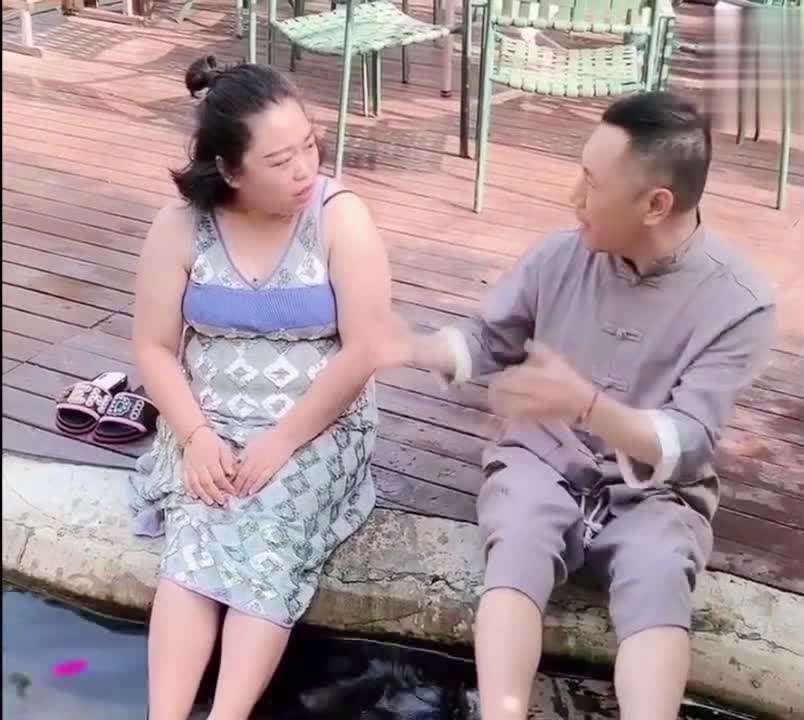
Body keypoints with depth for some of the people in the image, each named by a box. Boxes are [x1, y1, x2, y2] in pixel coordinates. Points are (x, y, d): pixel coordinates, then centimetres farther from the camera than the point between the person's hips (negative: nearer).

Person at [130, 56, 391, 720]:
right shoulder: (181, 225, -3)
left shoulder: (340, 218, -11)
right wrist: (197, 436, -14)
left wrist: (282, 442, -17)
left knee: (267, 552, -26)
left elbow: (364, 352, -14)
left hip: (316, 429, -2)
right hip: (210, 428, 2)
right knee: (193, 548, -23)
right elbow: (154, 348, 0)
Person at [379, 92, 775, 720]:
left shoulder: (738, 304, -13)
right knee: (518, 544, -31)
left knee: (658, 575, -34)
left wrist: (586, 405, -37)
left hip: (654, 495, -1)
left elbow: (685, 447, -20)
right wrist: (410, 348, -5)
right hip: (542, 466, 2)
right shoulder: (561, 256, -4)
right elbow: (488, 340, 12)